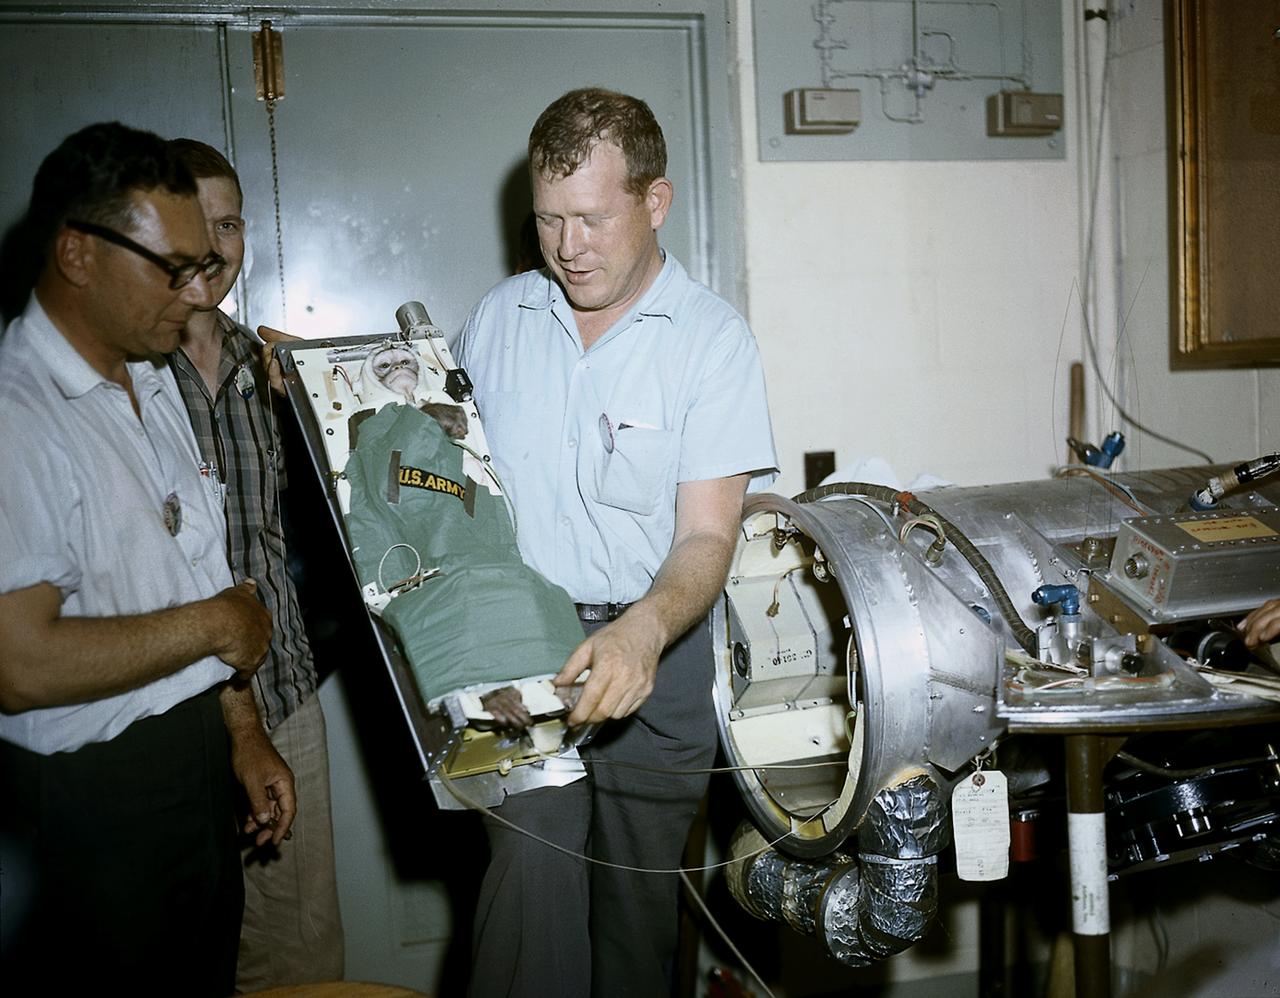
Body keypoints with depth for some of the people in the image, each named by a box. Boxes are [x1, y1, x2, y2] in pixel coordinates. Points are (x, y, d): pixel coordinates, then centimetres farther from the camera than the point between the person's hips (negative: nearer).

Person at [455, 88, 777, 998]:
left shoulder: (713, 338, -5)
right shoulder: (499, 317, 6)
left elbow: (706, 538, -11)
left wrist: (642, 632, -30)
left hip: (655, 654, -1)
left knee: (639, 895, 9)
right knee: (528, 876, -10)